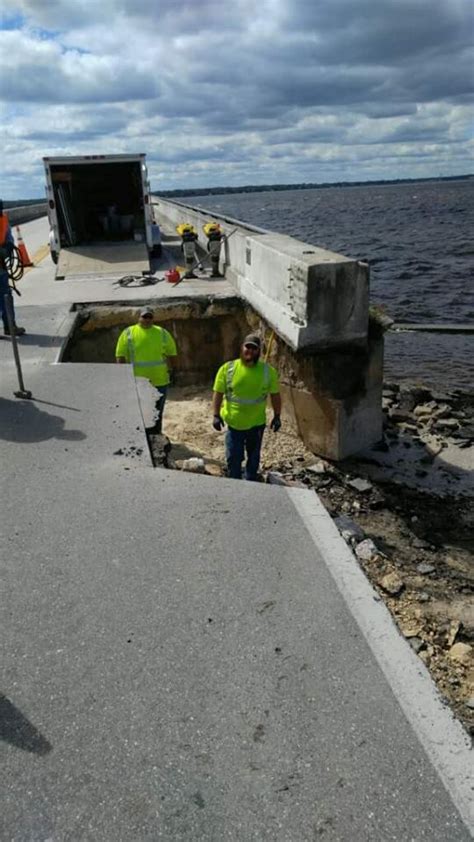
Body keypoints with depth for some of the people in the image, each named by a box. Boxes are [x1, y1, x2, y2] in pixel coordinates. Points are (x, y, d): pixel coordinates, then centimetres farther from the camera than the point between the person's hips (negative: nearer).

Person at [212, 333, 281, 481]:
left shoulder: (268, 371, -8)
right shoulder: (227, 368, -10)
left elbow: (275, 395, 1)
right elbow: (218, 393, -5)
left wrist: (277, 416, 0)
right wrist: (216, 415, -10)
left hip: (256, 423, 1)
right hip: (233, 423, -1)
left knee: (253, 456, 17)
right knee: (233, 457, 5)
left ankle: (250, 483, 37)